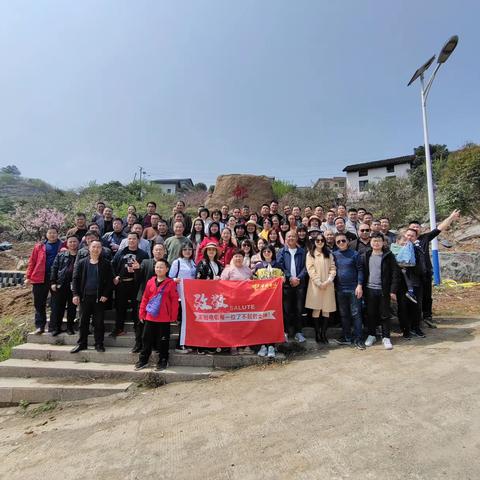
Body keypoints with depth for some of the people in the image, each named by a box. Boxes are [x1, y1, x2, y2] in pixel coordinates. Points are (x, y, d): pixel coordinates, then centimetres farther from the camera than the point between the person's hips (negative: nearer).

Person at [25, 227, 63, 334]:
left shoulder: (62, 246, 7)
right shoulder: (39, 247, 9)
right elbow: (32, 262, 7)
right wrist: (28, 277, 0)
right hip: (40, 278, 1)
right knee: (39, 303, 4)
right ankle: (39, 326, 11)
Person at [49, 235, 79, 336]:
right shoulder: (61, 255, 8)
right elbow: (54, 268, 6)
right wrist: (53, 282, -3)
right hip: (61, 285, 1)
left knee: (72, 308, 7)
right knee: (58, 307, 4)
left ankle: (70, 327, 18)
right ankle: (55, 327, 14)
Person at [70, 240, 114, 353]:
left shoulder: (106, 264, 1)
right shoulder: (81, 263, 6)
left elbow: (110, 280, -1)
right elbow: (75, 279, 4)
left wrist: (106, 295, -9)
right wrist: (75, 294, -5)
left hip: (99, 297, -2)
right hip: (85, 297, 2)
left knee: (99, 322, 5)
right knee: (83, 321, 10)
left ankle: (99, 344, 16)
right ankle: (82, 343, 23)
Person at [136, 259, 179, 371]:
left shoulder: (171, 283, -8)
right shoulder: (150, 282, 3)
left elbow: (174, 300, -7)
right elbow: (145, 298, 8)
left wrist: (173, 315, -7)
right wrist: (142, 312, 7)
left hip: (164, 318, -3)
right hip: (150, 317, 4)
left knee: (163, 340, 8)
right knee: (146, 339, 13)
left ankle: (163, 361, 23)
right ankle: (143, 360, 28)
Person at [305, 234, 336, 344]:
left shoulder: (329, 254, 14)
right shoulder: (310, 254, 5)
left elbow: (333, 269, 6)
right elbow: (311, 270, -4)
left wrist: (328, 281, -9)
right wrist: (319, 283, -12)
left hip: (328, 285, 3)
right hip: (315, 285, -3)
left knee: (326, 310, 1)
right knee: (316, 309, -3)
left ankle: (324, 333, 10)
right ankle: (317, 333, 7)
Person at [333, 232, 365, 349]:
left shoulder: (355, 254, -2)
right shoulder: (334, 255, 4)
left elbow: (360, 270, -4)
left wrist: (359, 286, -12)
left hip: (353, 289, -3)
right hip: (340, 289, 3)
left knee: (356, 313, 1)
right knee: (344, 314, 11)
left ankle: (358, 339, 9)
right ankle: (347, 337, 22)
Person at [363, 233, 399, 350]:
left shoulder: (389, 256, -3)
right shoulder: (367, 256, 5)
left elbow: (395, 273, -5)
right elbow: (363, 272, 9)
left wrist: (393, 290, -10)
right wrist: (362, 287, 3)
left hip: (384, 290, -2)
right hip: (369, 289, 3)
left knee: (385, 314, 6)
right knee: (370, 314, 11)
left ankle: (386, 337, 18)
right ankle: (371, 335, 24)